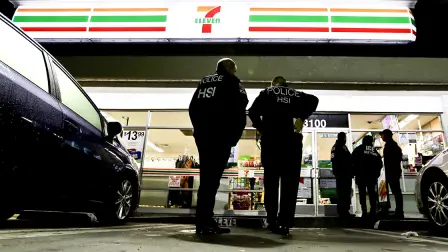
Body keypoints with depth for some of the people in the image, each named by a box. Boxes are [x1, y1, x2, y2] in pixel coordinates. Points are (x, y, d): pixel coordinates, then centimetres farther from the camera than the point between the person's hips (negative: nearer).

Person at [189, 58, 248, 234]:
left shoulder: (204, 82, 20)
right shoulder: (232, 82, 3)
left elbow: (192, 108, 19)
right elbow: (239, 109, -7)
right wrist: (234, 135, -2)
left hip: (202, 135, 7)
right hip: (220, 135, -6)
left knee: (206, 176, 10)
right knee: (212, 178, -9)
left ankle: (203, 221, 14)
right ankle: (205, 222, -9)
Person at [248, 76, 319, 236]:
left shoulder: (266, 93, 11)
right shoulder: (295, 94, 16)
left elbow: (252, 112, -4)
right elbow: (313, 100, -2)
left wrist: (261, 129, 3)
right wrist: (302, 118, -1)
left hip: (270, 139, 0)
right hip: (291, 140, 1)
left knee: (271, 181, 7)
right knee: (290, 182, 1)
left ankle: (272, 222, 9)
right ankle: (284, 223, -6)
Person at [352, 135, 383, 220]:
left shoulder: (358, 149, 1)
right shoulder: (375, 151, 11)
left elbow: (353, 161, -7)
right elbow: (380, 164, 9)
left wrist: (355, 173, 2)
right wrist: (376, 174, 15)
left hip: (361, 176, -3)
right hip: (372, 176, 3)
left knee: (362, 194, -1)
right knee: (372, 194, 9)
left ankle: (364, 212, -5)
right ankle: (373, 212, 6)